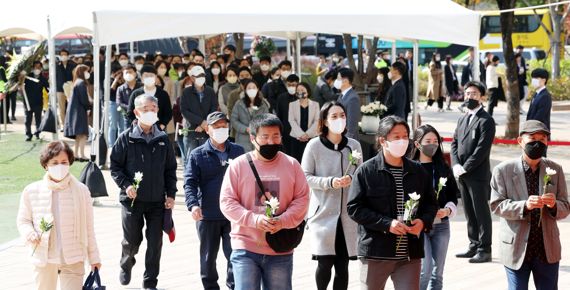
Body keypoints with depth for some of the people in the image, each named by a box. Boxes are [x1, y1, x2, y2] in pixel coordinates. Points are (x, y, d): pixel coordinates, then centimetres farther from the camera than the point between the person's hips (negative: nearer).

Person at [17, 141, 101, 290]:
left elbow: (88, 227, 3)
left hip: (73, 259, -1)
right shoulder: (31, 191, -3)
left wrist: (94, 257, 8)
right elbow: (23, 220, 10)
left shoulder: (81, 191, -4)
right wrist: (29, 233, -13)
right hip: (44, 259, 2)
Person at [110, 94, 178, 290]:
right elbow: (115, 166, -1)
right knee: (132, 240, 7)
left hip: (157, 201, 2)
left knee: (155, 243, 2)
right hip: (132, 200, -2)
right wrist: (126, 185, -14)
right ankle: (126, 266, 38)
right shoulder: (126, 138, -3)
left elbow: (170, 170, 10)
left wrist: (171, 194, 3)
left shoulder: (163, 140, 5)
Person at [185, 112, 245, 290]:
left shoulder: (238, 152, 6)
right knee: (208, 256, 12)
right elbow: (190, 183, -6)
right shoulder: (198, 155, 0)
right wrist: (193, 204, -22)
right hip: (207, 215, -1)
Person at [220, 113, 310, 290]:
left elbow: (302, 199, 1)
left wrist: (283, 221, -16)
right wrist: (254, 219, -19)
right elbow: (227, 202, -4)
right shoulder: (238, 165, -2)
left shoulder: (291, 165, 4)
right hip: (246, 249, -2)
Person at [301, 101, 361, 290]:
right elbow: (305, 177, -2)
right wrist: (330, 182, -16)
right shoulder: (314, 145, -3)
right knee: (325, 263, -1)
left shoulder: (354, 145, 5)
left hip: (348, 213, 2)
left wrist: (351, 179, -8)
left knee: (342, 265, 3)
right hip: (323, 211, -2)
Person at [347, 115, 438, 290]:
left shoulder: (418, 171, 8)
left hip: (410, 254, 3)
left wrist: (424, 221, -6)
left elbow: (430, 203, 17)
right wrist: (387, 223, -17)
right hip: (375, 251, -2)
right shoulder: (366, 171, -4)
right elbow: (354, 208, -8)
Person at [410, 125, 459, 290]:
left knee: (437, 273, 7)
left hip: (441, 225, 4)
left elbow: (453, 195, 11)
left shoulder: (444, 168, 8)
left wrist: (448, 210, -8)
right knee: (425, 270, -13)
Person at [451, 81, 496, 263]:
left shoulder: (486, 121, -8)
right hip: (462, 175, 8)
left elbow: (482, 149, -16)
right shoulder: (463, 119, 18)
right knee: (469, 213, 13)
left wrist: (465, 168, -16)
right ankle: (474, 246, 21)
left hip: (478, 175, -7)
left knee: (481, 213, -2)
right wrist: (456, 165, -3)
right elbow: (455, 143, 13)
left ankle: (484, 250, 2)